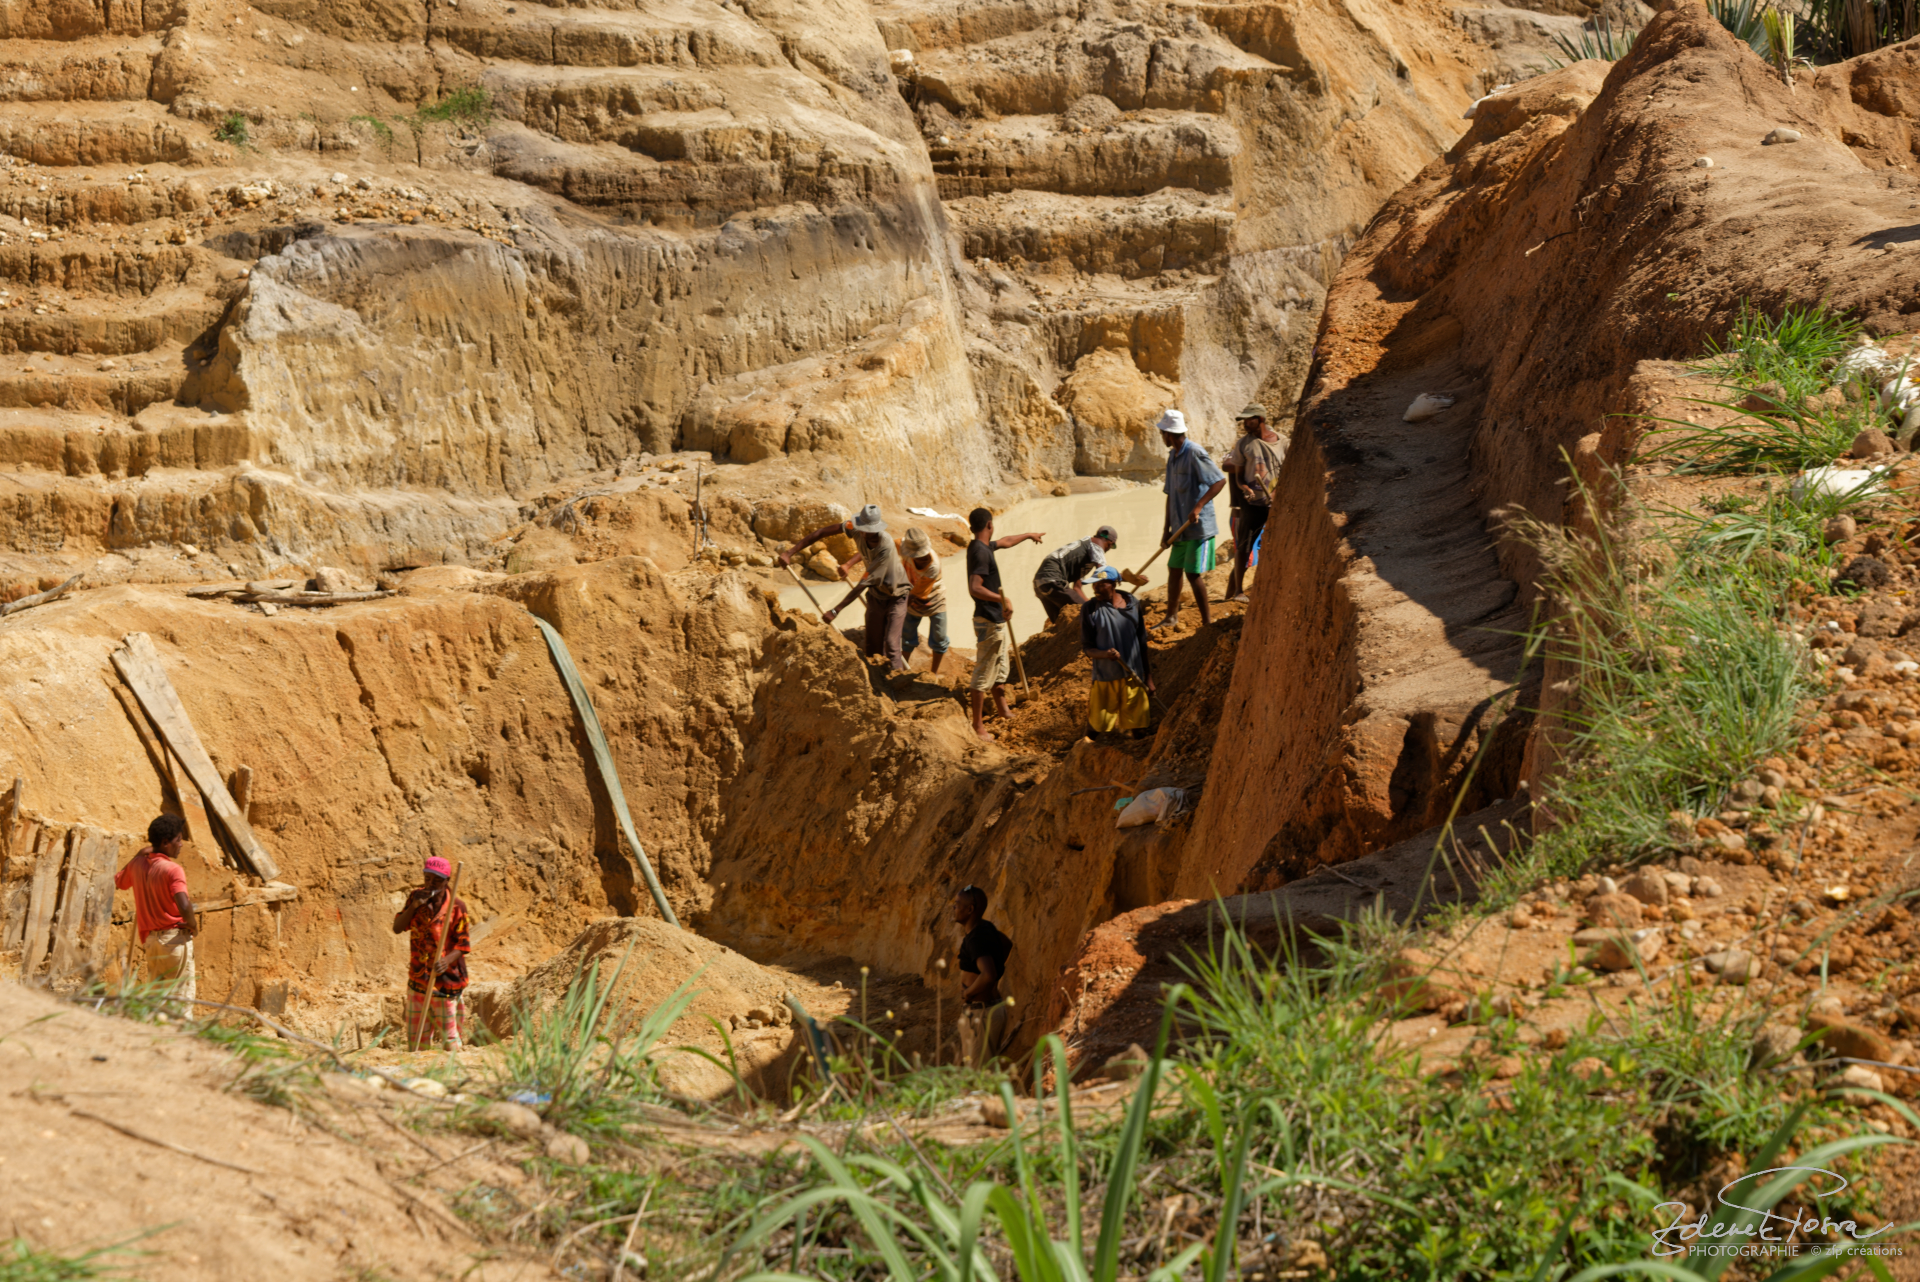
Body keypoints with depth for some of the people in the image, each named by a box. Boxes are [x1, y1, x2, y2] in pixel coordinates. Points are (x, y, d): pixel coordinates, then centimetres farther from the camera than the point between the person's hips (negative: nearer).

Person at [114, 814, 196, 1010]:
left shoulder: (137, 864, 6)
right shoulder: (172, 869, -15)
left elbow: (117, 882, 28)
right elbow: (184, 907, -27)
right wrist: (192, 926, -8)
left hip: (150, 940, 7)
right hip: (175, 938, -7)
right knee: (182, 998, -3)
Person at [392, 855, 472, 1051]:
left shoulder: (456, 906, -9)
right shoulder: (416, 897, 4)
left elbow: (462, 944, -8)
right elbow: (397, 928, 0)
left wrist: (448, 960, -27)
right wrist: (414, 906, -15)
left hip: (445, 979, -5)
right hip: (418, 977, 5)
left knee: (448, 1035, -5)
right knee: (416, 1035, 10)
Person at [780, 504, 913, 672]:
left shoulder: (886, 547, -37)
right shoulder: (855, 529, -20)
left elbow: (866, 583, -34)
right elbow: (822, 532, -11)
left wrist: (835, 611, -32)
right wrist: (791, 552, -16)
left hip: (895, 597, -6)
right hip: (876, 596, 6)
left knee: (890, 644, -16)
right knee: (872, 647, 8)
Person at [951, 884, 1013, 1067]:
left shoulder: (976, 939, -24)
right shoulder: (986, 927, 5)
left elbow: (989, 976, -40)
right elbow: (1008, 945, 28)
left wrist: (967, 993, -21)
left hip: (980, 1016, -10)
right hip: (993, 1008, 10)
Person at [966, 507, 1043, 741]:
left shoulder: (983, 547, 10)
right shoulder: (981, 553, -22)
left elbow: (1005, 541, 31)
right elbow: (974, 589, -32)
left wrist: (1029, 535, 46)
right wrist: (1003, 599, -29)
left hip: (995, 620, 10)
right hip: (988, 622, -10)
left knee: (1000, 669, 23)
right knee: (984, 675, -5)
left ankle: (1002, 711, 38)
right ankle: (977, 726, 0)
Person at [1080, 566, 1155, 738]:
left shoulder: (1133, 605, 2)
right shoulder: (1090, 610, -6)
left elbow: (1142, 642, 11)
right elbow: (1087, 648, -5)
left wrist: (1148, 676, 13)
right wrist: (1104, 654, -27)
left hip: (1134, 679, 2)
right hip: (1105, 680, -2)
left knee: (1139, 733, 5)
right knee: (1098, 730, 0)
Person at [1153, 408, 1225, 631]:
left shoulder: (1194, 453, -15)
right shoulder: (1172, 456, 12)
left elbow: (1220, 480, -22)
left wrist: (1198, 506, -29)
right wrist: (1167, 528, 15)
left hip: (1199, 527, -9)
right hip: (1181, 528, 9)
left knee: (1193, 573, -8)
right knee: (1174, 569, 16)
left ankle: (1207, 621, 1)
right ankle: (1172, 616, 30)